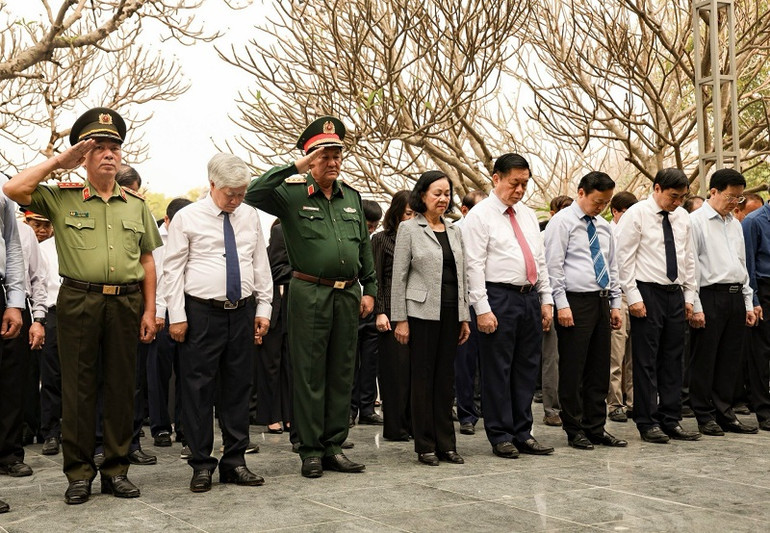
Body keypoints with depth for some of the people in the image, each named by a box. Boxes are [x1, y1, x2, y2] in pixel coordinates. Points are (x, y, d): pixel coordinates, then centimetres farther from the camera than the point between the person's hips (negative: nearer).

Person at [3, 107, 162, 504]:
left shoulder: (136, 204, 12)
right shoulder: (62, 198, 5)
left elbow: (147, 260, 12)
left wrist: (149, 310, 5)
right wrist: (59, 160, -5)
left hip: (126, 303, 2)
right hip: (78, 302, -2)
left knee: (121, 386, 7)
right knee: (78, 387, 3)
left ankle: (116, 469, 17)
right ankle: (79, 472, 12)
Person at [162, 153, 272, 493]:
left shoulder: (249, 217, 11)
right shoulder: (188, 218, -2)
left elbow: (260, 265, 14)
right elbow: (173, 269, -3)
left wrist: (263, 308, 8)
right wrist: (177, 316, -9)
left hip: (242, 313, 4)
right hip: (202, 313, -4)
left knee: (238, 387, 9)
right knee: (199, 389, 0)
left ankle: (234, 461, 18)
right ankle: (202, 465, 9)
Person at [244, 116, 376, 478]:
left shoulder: (352, 197, 14)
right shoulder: (292, 195, -1)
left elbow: (364, 247, 18)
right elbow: (253, 195, -18)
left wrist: (369, 290, 12)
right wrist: (295, 169, -18)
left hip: (348, 295, 5)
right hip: (310, 294, -5)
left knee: (342, 373, 9)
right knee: (309, 374, 1)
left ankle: (334, 446, 18)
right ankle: (310, 450, 9)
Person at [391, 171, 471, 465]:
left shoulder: (454, 231, 13)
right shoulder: (409, 229, -2)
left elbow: (462, 275, 15)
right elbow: (399, 277, -4)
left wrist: (464, 317, 10)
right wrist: (400, 319, -9)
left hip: (451, 312, 5)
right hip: (422, 311, -5)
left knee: (446, 377, 8)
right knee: (423, 377, 1)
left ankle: (446, 443, 15)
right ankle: (425, 446, 8)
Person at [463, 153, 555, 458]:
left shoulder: (528, 215, 16)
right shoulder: (480, 215, -5)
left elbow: (540, 260, 18)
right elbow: (474, 265, -11)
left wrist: (546, 299, 11)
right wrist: (482, 308, -17)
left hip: (530, 297, 7)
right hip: (500, 298, -7)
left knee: (527, 368, 10)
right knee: (498, 369, 0)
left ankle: (522, 433, 20)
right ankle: (500, 437, 9)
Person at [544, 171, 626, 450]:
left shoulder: (604, 226, 17)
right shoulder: (562, 222, -5)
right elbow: (553, 265, -11)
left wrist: (615, 304, 14)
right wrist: (562, 304, -16)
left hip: (602, 302, 7)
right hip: (576, 302, -7)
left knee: (600, 369, 10)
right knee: (573, 370, -1)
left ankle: (596, 428, 18)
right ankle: (574, 430, 8)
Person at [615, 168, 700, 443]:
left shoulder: (682, 216, 12)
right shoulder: (636, 214, -6)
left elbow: (688, 258, 17)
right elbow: (625, 258, -9)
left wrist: (689, 296, 12)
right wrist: (634, 297, -14)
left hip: (676, 294, 6)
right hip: (648, 294, -6)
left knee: (673, 359, 9)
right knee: (646, 361, -2)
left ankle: (671, 421, 17)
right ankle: (647, 423, 6)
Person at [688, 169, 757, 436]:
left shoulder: (735, 224, 17)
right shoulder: (696, 221, -6)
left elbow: (742, 264, 20)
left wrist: (748, 303, 15)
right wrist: (695, 307, -14)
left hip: (735, 296, 7)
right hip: (710, 296, -7)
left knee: (729, 360, 11)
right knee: (704, 360, 1)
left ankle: (724, 414, 20)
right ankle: (705, 416, 10)